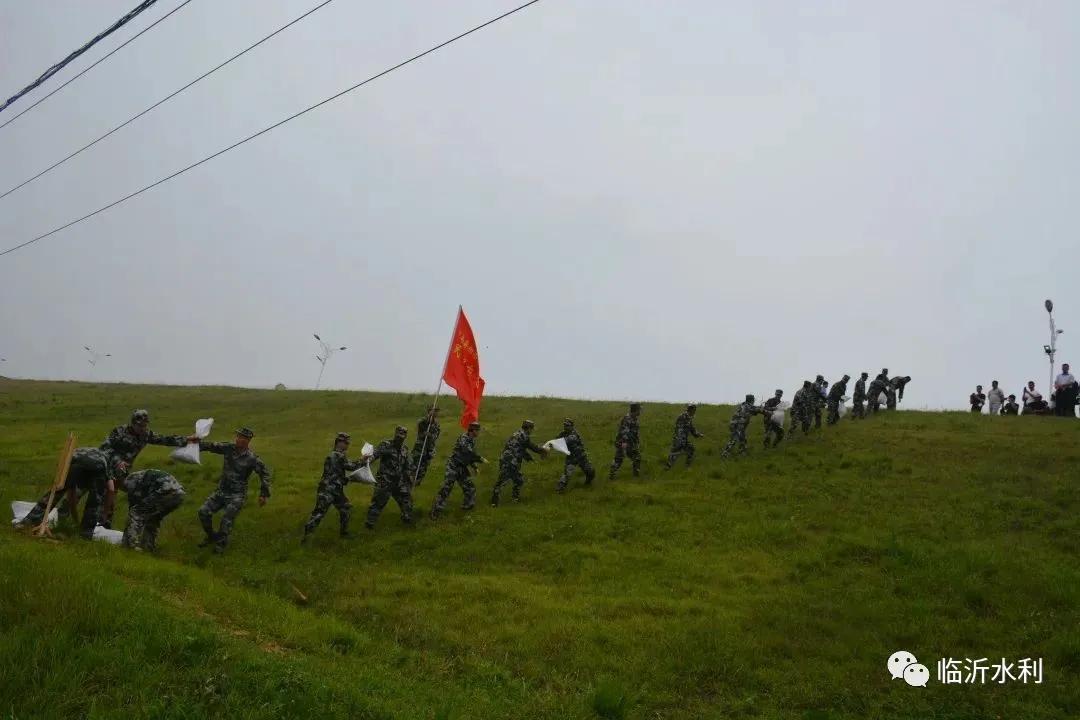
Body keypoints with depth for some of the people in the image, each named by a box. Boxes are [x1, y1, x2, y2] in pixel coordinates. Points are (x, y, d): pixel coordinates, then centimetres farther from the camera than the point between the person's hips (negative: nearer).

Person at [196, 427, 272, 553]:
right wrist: (198, 442, -24)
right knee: (203, 512, -3)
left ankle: (221, 542, 14)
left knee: (227, 519, -15)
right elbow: (211, 446, -4)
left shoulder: (252, 459, -15)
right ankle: (211, 537, 23)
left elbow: (265, 473, -6)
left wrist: (264, 494, -6)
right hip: (221, 490, 5)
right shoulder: (229, 448, -4)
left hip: (237, 495, -5)